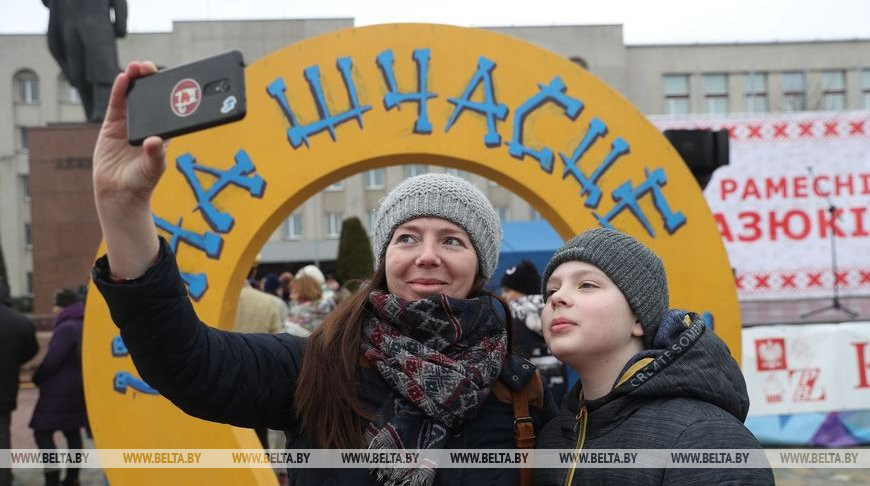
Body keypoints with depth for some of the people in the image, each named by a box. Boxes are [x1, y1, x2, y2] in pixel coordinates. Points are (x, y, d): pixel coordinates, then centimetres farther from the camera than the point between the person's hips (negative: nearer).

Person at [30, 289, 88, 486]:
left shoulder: (67, 328, -19)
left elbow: (52, 361, -20)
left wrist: (37, 378, -4)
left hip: (59, 391, -9)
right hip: (79, 390, 9)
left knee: (43, 433, -3)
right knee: (73, 432, 15)